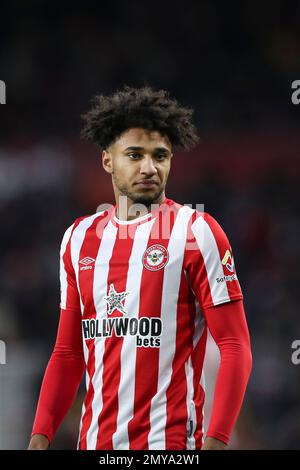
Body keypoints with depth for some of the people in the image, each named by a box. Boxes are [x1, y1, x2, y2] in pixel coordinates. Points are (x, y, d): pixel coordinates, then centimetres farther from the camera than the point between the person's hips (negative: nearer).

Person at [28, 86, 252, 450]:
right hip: (95, 440, 5)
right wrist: (40, 436, 5)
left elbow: (235, 348, -8)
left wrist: (215, 442, -18)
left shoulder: (197, 232, -4)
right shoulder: (79, 238, 11)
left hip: (170, 442, -5)